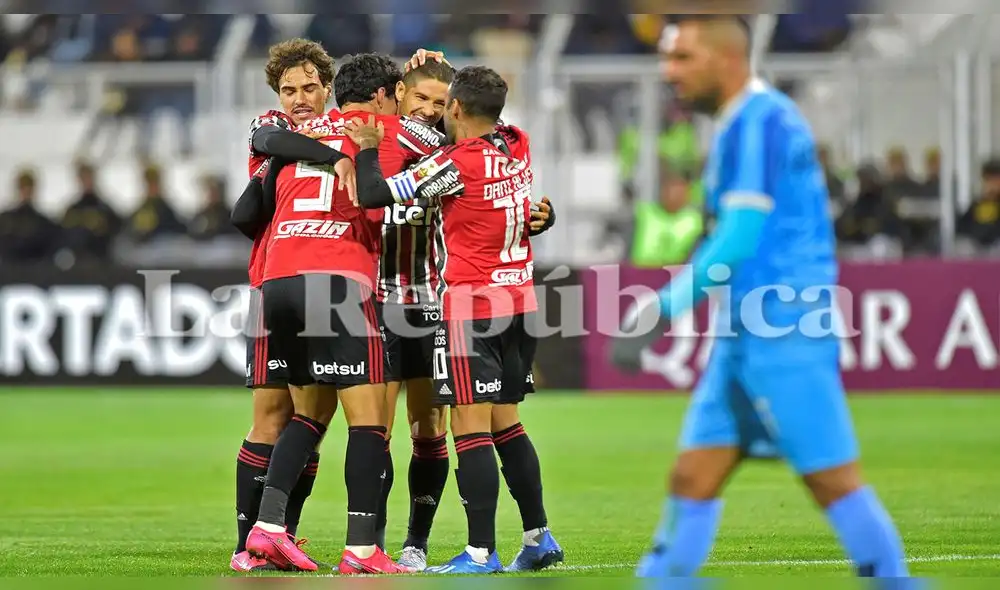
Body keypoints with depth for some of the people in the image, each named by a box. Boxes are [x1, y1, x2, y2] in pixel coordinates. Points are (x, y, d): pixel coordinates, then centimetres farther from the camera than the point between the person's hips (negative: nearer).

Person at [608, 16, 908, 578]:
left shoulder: (759, 122, -13)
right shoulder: (746, 124, 17)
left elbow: (738, 242, -19)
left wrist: (663, 307, -15)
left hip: (782, 334, -10)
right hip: (747, 336, 10)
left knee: (833, 481, -6)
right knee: (693, 479, 6)